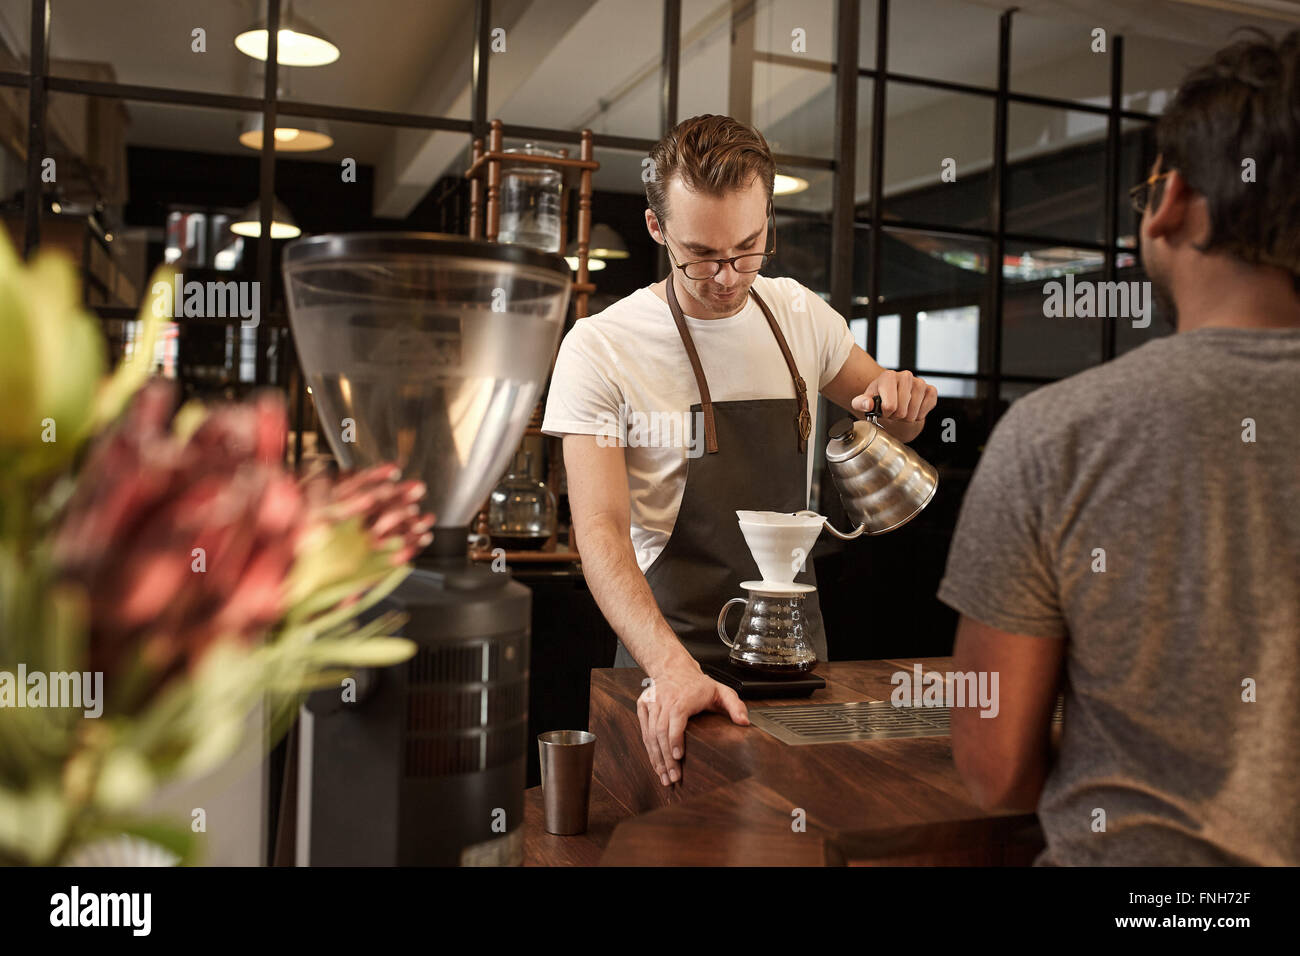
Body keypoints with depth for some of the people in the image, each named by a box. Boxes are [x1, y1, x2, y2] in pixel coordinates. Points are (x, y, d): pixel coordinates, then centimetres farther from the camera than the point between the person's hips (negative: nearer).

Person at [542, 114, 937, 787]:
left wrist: (901, 399, -7)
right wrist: (673, 667, -36)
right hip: (673, 659, -4)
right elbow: (600, 532, -21)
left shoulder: (799, 314, 3)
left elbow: (890, 422, 18)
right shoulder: (599, 349, -13)